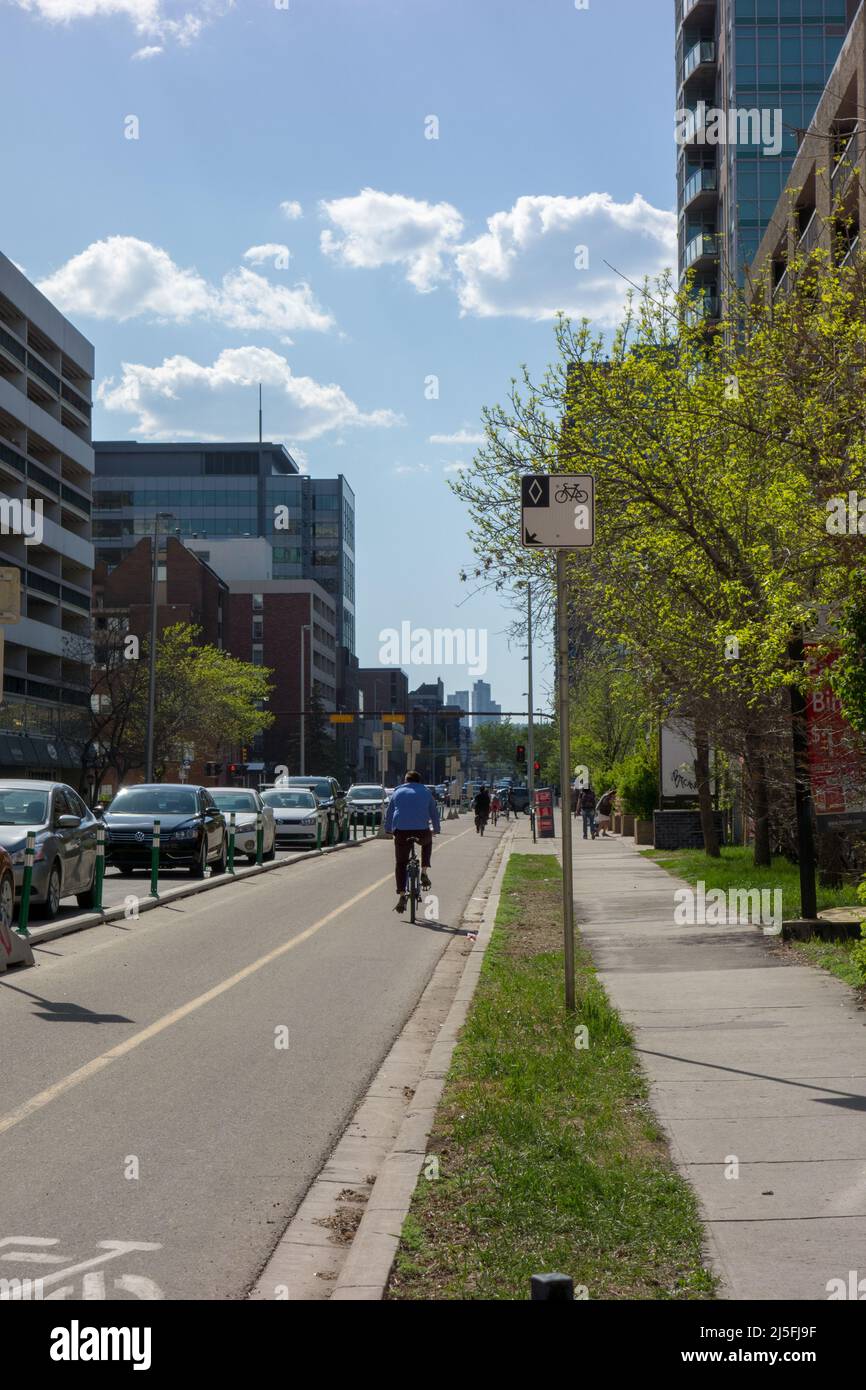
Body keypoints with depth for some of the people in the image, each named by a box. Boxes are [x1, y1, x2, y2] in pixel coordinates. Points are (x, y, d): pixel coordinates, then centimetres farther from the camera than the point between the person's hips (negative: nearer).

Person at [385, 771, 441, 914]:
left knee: (400, 863, 8)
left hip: (401, 831, 0)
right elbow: (434, 812, 19)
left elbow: (389, 813, 22)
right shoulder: (426, 792, 16)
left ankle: (401, 896, -4)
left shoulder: (398, 792, 19)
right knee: (427, 843, 35)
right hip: (421, 831, 0)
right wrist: (436, 829, 32)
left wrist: (388, 829, 33)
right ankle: (424, 873, 20)